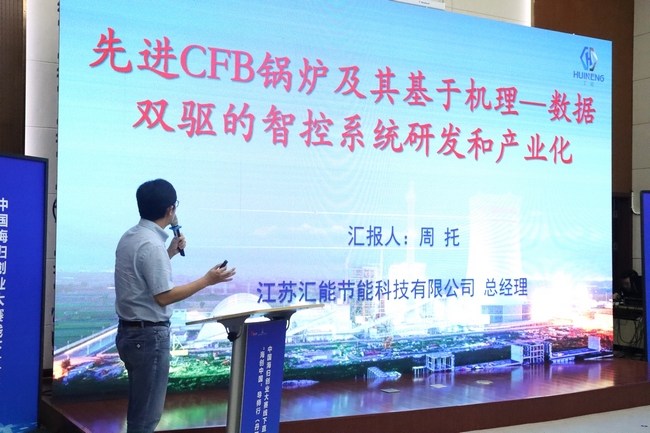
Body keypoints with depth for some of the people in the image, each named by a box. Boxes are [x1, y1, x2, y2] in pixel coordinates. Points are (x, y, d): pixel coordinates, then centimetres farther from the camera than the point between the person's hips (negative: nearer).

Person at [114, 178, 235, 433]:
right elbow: (164, 296, -22)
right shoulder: (152, 244, -22)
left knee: (139, 407, 20)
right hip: (149, 335, -10)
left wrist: (170, 253, 19)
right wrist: (207, 280, -17)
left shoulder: (130, 237, 8)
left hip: (130, 331, 10)